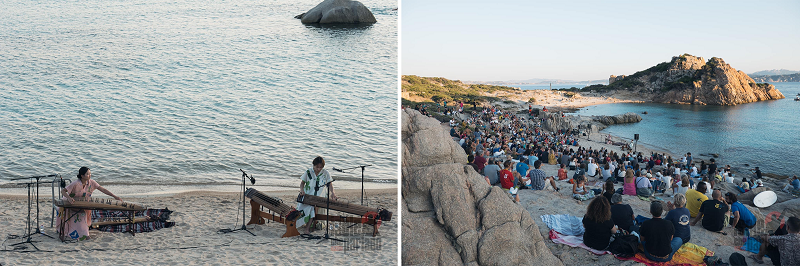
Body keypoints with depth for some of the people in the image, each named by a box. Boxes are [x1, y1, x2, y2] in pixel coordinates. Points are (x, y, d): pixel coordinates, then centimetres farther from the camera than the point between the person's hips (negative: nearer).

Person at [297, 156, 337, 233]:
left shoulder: (326, 173, 3)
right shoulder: (308, 172, 5)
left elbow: (330, 184, 3)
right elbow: (302, 183, 12)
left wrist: (332, 193, -15)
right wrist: (302, 190, -9)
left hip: (320, 197, -2)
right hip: (308, 195, 2)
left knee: (314, 205, -31)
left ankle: (308, 227, -28)